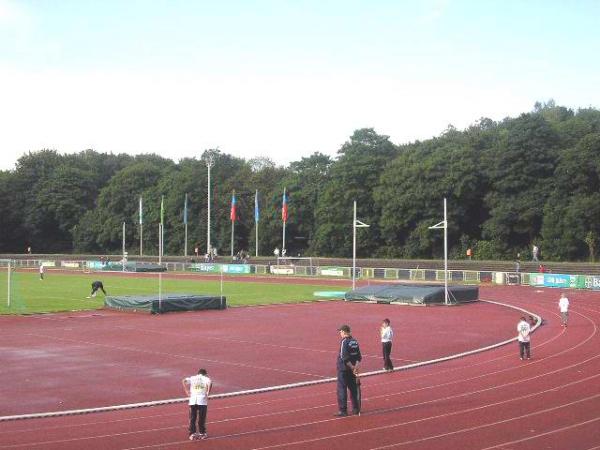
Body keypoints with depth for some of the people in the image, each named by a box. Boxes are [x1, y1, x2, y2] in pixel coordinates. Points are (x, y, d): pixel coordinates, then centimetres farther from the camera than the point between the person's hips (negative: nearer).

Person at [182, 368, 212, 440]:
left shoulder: (192, 378, 15)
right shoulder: (206, 378, 9)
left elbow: (183, 381, -2)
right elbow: (210, 383, -15)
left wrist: (187, 391, -1)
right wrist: (208, 392, -7)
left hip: (192, 400, 2)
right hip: (202, 400, -2)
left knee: (192, 418, 8)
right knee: (201, 418, 8)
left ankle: (192, 434, 7)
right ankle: (202, 433, 13)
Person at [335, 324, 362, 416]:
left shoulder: (344, 342, -15)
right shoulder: (355, 341, 8)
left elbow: (344, 358, -21)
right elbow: (359, 357, 6)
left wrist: (352, 367, -16)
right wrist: (355, 367, -2)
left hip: (343, 369, -7)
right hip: (352, 370, 7)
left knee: (342, 389, -2)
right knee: (353, 388, 16)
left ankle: (343, 410, -3)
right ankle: (356, 409, 21)